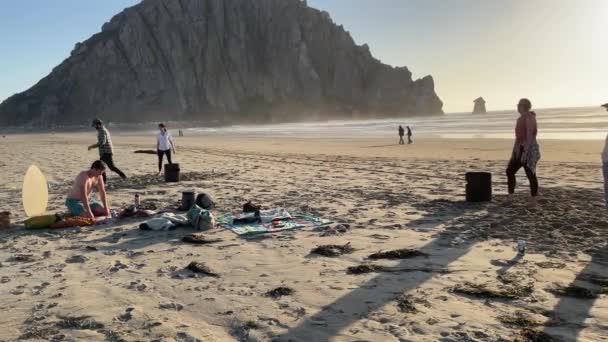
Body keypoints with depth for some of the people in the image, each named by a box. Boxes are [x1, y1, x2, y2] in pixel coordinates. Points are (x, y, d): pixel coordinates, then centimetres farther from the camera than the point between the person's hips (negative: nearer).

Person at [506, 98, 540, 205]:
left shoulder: (529, 118, -12)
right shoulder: (520, 119, 17)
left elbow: (530, 136, -20)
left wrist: (525, 152, -25)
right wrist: (514, 151, 18)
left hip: (529, 149, -10)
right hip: (520, 149, 10)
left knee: (530, 174, -6)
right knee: (510, 171, 7)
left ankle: (533, 200, 3)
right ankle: (510, 197, 13)